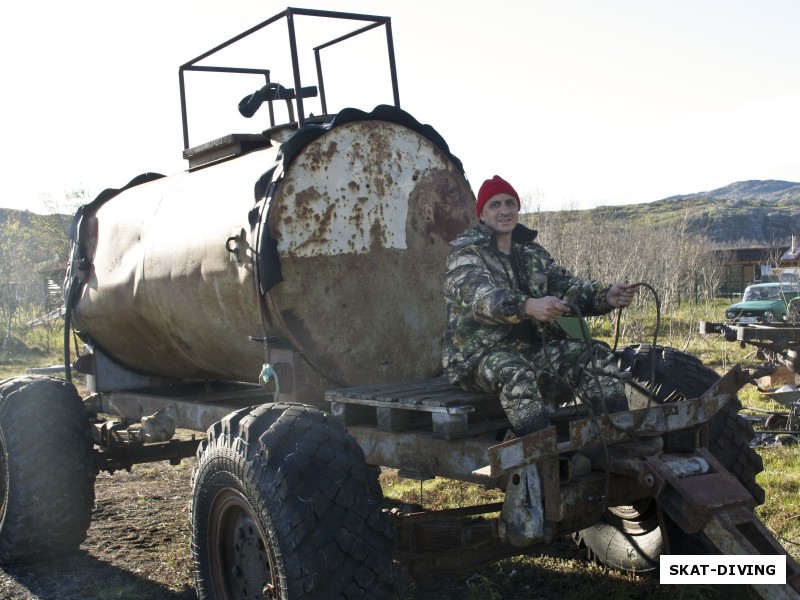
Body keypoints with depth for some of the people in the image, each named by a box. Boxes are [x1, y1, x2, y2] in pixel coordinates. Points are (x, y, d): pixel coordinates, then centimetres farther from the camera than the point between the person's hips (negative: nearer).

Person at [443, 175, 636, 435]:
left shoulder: (532, 253, 15)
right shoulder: (465, 252, -7)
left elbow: (566, 284, 2)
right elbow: (479, 296, -27)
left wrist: (605, 296, -20)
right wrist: (528, 306, -46)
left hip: (533, 348, 6)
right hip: (481, 353, -6)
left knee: (596, 355, -11)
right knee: (515, 372, -37)